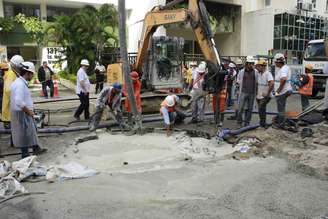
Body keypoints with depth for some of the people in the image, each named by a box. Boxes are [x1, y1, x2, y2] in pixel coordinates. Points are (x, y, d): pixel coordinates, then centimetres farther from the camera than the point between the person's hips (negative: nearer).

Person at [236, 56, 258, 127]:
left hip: (252, 93, 1)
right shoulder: (242, 72, 3)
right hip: (243, 92, -1)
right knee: (240, 108, -4)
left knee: (249, 109, 6)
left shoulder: (256, 72, 5)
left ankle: (247, 123, 16)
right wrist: (242, 86, 9)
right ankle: (239, 122, 8)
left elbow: (257, 82, 11)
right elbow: (238, 81, 15)